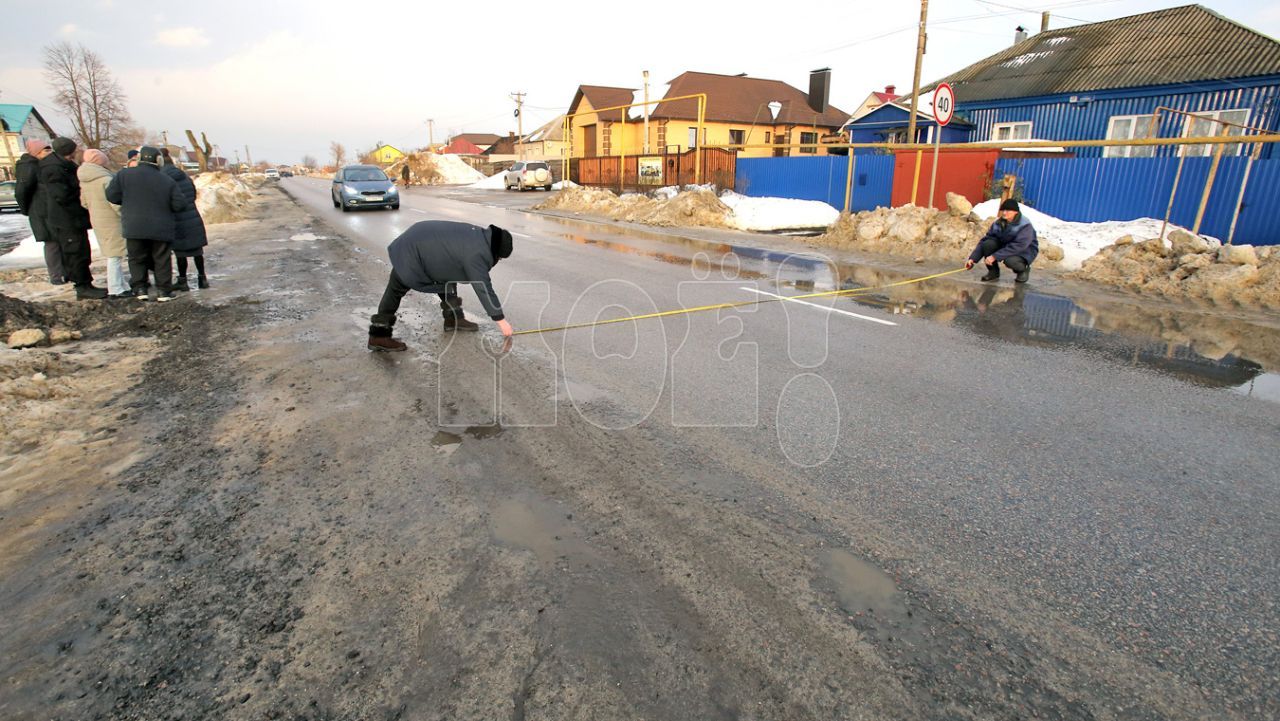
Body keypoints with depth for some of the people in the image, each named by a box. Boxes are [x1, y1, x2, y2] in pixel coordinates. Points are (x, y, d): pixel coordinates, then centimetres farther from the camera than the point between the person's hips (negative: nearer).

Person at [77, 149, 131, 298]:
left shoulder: (84, 181, 10)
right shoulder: (106, 179, -17)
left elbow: (84, 202, 16)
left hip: (97, 221, 8)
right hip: (112, 222, -8)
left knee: (113, 255, 16)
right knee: (115, 255, -4)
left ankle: (120, 286, 23)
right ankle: (115, 290, -2)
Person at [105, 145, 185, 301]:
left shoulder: (125, 174, -1)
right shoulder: (167, 181, -2)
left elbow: (111, 195, 0)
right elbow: (179, 204, -4)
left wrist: (129, 202, 18)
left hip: (134, 228, 1)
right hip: (161, 229, 0)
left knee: (137, 259, 12)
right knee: (161, 260, 7)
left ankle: (140, 289, 9)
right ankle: (164, 291, 6)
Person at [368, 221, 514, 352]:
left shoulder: (479, 235, 0)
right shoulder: (476, 253, -25)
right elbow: (483, 287, -24)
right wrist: (501, 319, -19)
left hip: (421, 242, 9)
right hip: (413, 250, -9)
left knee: (447, 279, 17)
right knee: (396, 291, -3)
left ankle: (453, 318, 24)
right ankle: (378, 336, 3)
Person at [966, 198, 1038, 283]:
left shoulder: (1025, 226, -25)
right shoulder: (998, 223, -9)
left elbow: (1017, 246, -34)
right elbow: (984, 240, -11)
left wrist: (995, 256, -41)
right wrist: (973, 258, -24)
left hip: (1025, 251, -5)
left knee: (1009, 261, -38)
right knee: (988, 244, -22)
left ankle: (1023, 269, 1)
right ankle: (993, 272, -2)